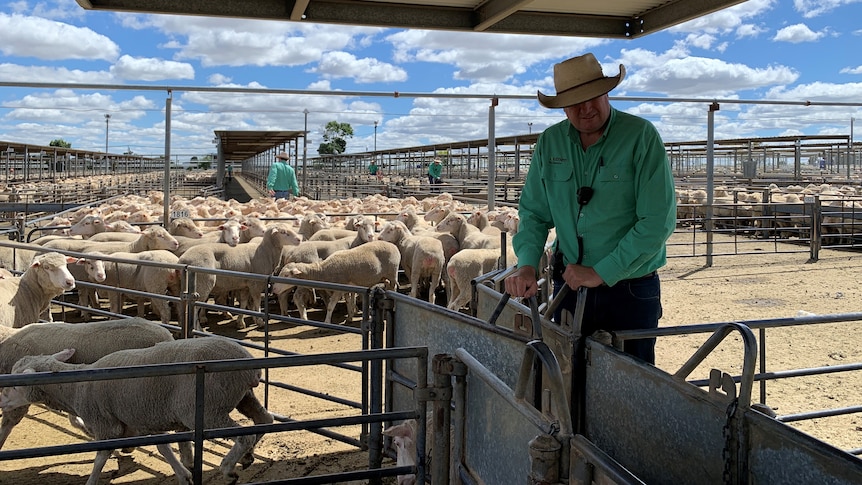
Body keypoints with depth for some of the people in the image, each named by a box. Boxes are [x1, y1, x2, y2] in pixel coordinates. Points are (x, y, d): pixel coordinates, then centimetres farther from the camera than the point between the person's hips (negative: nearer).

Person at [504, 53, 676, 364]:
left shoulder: (641, 136, -12)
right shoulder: (550, 143, 1)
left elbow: (658, 221, -16)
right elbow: (534, 213, 7)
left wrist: (601, 273, -17)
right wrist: (527, 264, -10)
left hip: (630, 290, -3)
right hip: (569, 286, 4)